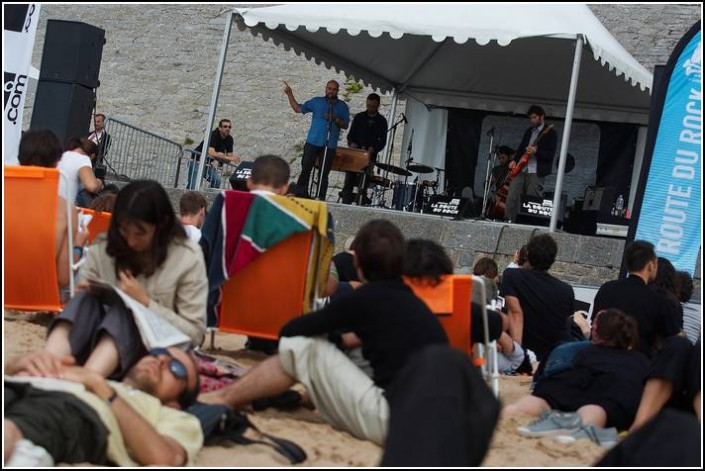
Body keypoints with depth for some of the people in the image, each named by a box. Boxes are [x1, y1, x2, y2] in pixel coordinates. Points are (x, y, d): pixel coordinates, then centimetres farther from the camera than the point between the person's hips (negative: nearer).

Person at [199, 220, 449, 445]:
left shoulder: (364, 298, -4)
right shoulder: (415, 303, 17)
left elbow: (290, 331, 5)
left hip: (391, 420, -8)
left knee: (300, 347, 2)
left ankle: (220, 399, 15)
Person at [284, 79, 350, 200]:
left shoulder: (342, 106, 8)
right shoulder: (316, 101, 9)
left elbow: (345, 125, 5)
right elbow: (298, 109, 10)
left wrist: (335, 119, -12)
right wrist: (289, 94, 3)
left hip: (329, 146, 0)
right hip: (313, 142, 0)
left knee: (324, 173, 3)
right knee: (305, 170, -1)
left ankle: (319, 198, 5)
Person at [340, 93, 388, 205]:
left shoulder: (381, 121, 8)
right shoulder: (359, 117, 12)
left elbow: (383, 140, 4)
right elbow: (350, 135, 10)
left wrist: (373, 149, -14)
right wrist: (352, 144, -11)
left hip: (369, 157, -2)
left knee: (362, 186, -9)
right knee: (349, 182, -3)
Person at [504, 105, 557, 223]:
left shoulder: (550, 133, -1)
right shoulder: (529, 131, 20)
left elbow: (550, 154, -9)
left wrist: (536, 151, -24)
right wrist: (515, 160, 8)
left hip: (536, 172, -6)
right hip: (521, 169, 6)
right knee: (512, 196, -5)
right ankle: (508, 221, -3)